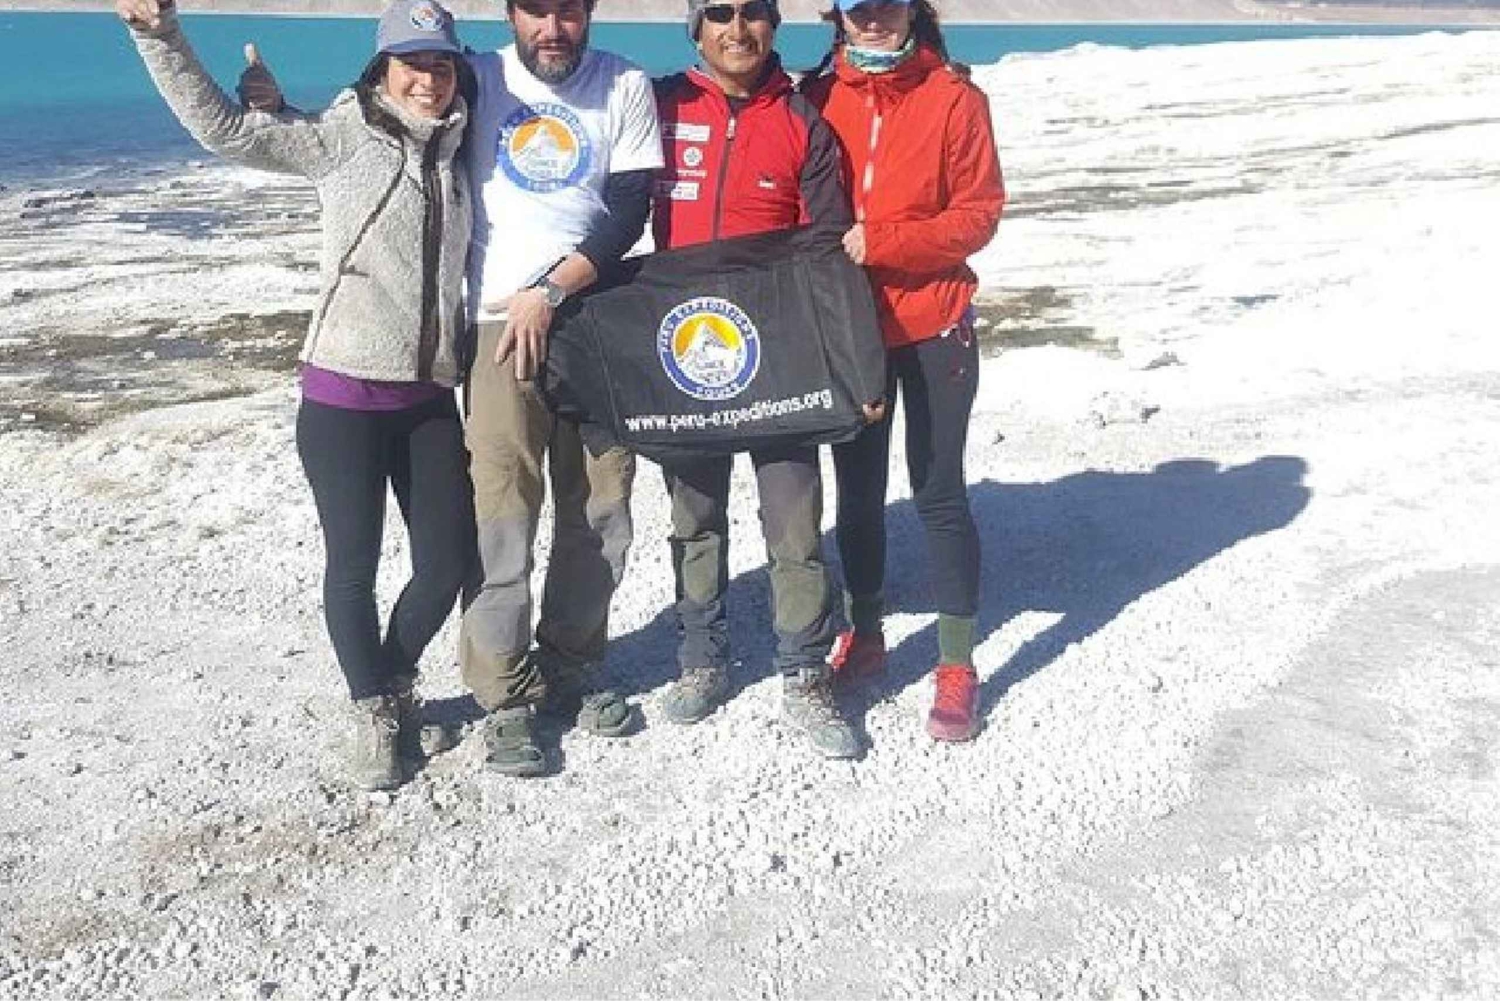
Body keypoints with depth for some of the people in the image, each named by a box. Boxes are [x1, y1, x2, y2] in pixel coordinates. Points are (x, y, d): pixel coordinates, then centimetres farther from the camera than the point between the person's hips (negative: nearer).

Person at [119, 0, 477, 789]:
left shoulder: (455, 151, 11)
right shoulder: (340, 141, -3)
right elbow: (221, 126, -9)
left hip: (429, 396, 5)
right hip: (344, 394, -4)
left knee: (449, 558, 6)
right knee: (353, 564, 2)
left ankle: (395, 679, 32)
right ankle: (374, 714, 23)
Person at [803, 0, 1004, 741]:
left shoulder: (954, 98, -7)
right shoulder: (820, 97, 2)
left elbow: (979, 214, -9)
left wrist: (881, 242, -19)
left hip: (933, 326, -3)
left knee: (938, 493, 1)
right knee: (858, 487, 14)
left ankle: (957, 669, 10)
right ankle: (863, 635, 31)